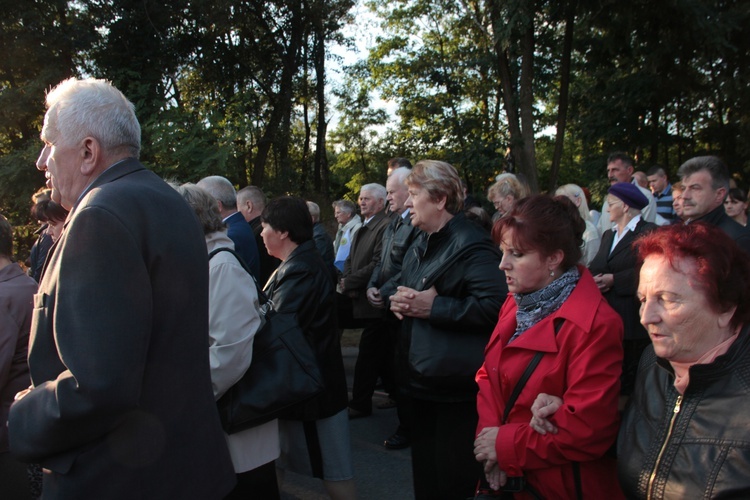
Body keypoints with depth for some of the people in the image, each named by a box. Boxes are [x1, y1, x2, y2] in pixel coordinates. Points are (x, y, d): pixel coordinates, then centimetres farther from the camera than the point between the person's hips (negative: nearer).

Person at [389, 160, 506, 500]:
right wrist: (399, 300, 2)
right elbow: (404, 287, 26)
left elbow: (494, 306, -27)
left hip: (456, 386, -9)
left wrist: (435, 306, -22)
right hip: (421, 378, 9)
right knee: (425, 472, 21)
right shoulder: (421, 245, 14)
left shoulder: (471, 245, -16)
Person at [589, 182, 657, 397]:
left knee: (628, 381, -2)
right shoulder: (608, 235, 22)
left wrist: (613, 280, -15)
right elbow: (595, 268, 15)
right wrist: (593, 278, -7)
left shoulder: (648, 232, -5)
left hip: (631, 321, -7)